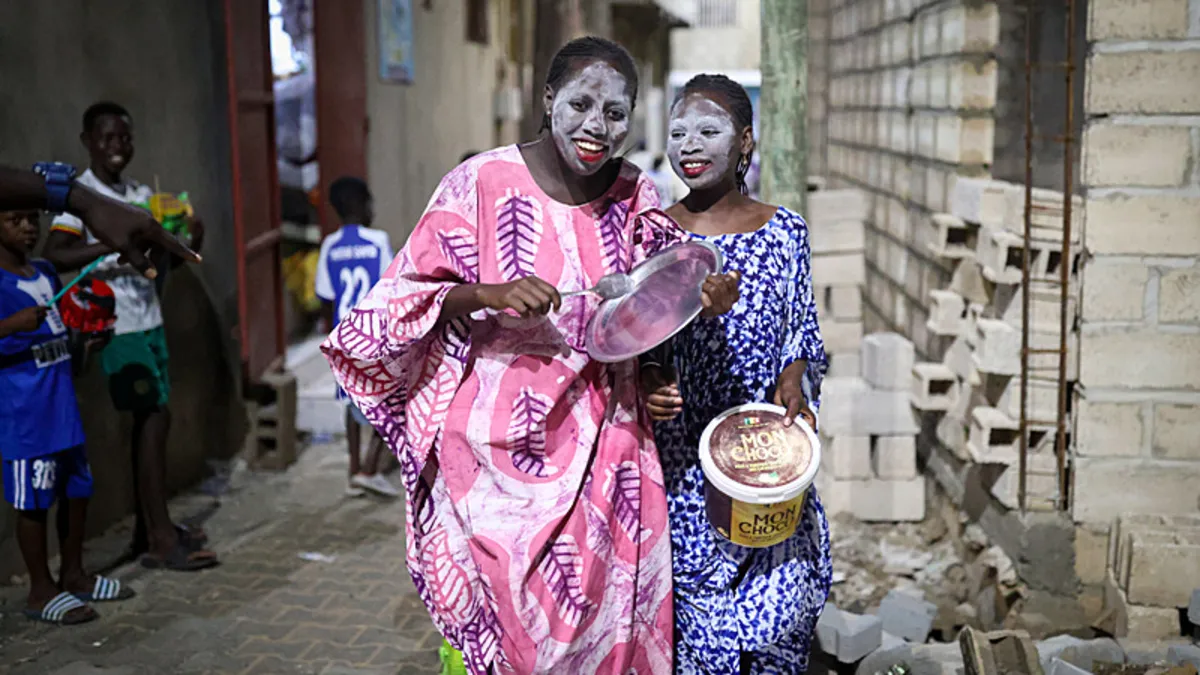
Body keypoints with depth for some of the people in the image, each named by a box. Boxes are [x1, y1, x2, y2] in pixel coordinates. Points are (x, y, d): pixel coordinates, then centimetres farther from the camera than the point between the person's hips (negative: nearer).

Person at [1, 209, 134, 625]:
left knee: (78, 487, 14)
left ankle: (73, 574, 29)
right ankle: (41, 591, 12)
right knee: (33, 498, 0)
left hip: (62, 401, 8)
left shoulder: (46, 273, 11)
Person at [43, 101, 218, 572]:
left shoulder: (142, 194, 14)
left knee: (149, 422, 11)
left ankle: (149, 527, 20)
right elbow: (54, 255, -20)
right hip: (118, 326, -7)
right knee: (154, 419, -9)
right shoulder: (80, 194, -8)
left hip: (149, 320, 8)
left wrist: (188, 242, 0)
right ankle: (160, 540, -4)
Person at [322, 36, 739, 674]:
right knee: (502, 620, 1)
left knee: (600, 615, 9)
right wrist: (488, 295, -23)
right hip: (500, 448, -3)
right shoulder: (483, 181, -9)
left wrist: (702, 300, -9)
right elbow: (403, 295, -6)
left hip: (602, 450, 4)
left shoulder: (637, 197, 4)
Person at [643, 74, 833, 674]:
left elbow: (806, 336, 11)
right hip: (679, 461, -1)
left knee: (783, 613, -1)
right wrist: (643, 379, -13)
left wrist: (796, 376, -8)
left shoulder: (784, 231, 4)